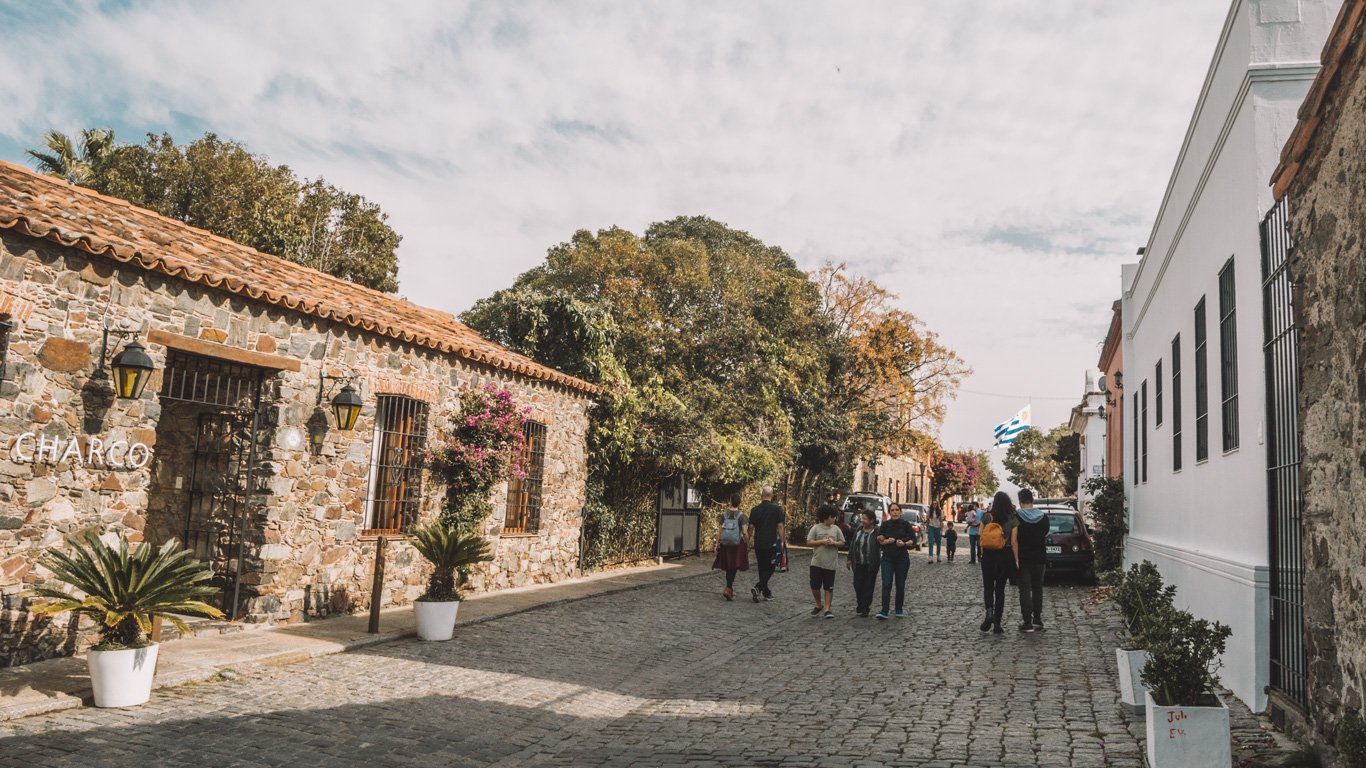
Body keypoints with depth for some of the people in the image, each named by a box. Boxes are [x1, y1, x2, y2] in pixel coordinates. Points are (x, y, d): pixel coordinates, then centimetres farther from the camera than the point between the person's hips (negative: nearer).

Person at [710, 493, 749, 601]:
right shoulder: (741, 515, -8)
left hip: (725, 543, 3)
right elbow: (744, 532, -10)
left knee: (728, 568, 14)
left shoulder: (724, 514, 0)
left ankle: (730, 590, 22)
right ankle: (728, 589, -12)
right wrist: (748, 545, -1)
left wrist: (717, 544, 6)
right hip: (737, 544, -3)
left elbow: (720, 530, 0)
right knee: (733, 568, 2)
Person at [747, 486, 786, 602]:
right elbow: (780, 526, -6)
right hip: (772, 543, -3)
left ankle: (766, 593, 22)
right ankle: (758, 588, -17)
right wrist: (781, 541, 2)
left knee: (762, 568, 14)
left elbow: (751, 527, 4)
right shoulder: (777, 509, -6)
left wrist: (750, 540, 16)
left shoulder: (755, 510, 1)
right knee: (769, 569, 3)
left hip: (758, 543, 3)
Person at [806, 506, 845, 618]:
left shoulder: (836, 529, 4)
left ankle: (827, 609, 10)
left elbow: (842, 542, 6)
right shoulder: (816, 528, -2)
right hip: (816, 563, -1)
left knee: (828, 588, 3)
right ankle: (819, 605, 24)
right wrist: (822, 541, -15)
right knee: (815, 586, 3)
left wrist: (833, 543, -13)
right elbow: (809, 542, -5)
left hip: (830, 564, 1)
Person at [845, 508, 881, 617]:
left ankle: (865, 609, 13)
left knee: (868, 586, 3)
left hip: (870, 564, -5)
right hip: (858, 563, 5)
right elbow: (852, 544, 12)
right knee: (857, 585, 6)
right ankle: (860, 605, 27)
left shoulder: (877, 532, -10)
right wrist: (849, 558, 11)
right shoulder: (858, 530, 7)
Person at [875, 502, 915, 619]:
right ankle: (884, 611, -13)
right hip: (887, 558, 0)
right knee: (886, 584, -10)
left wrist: (904, 543, -17)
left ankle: (899, 610, 21)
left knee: (900, 585, 7)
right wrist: (887, 541, -14)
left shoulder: (905, 525, 1)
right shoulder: (885, 525, 5)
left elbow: (912, 540, 1)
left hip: (902, 558, 0)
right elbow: (880, 540, 5)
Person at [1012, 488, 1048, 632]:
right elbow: (1045, 535, 11)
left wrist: (1016, 559, -14)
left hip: (1023, 559, -3)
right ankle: (1037, 620, 20)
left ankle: (1027, 622, -3)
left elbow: (1013, 540, -17)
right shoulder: (1043, 517, -1)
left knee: (1025, 590, 0)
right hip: (1039, 559, 3)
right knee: (1038, 589, 15)